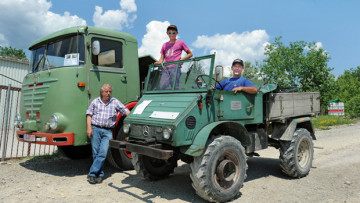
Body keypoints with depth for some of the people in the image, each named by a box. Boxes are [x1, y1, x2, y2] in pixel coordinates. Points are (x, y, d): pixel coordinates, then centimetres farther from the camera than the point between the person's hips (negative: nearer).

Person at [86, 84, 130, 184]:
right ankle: (100, 174, 13)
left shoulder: (115, 102, 12)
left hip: (108, 131, -1)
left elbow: (126, 111, 7)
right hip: (95, 129, 1)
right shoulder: (95, 102, 14)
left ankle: (92, 174, -3)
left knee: (103, 153, -11)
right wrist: (89, 127, -2)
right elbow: (89, 114, 11)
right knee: (96, 153, 2)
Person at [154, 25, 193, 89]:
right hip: (165, 69, 4)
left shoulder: (180, 43, 11)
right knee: (162, 87, -8)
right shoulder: (164, 45, 22)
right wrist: (158, 63, -2)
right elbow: (162, 58, 20)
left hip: (175, 68, -4)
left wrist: (181, 59, -2)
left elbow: (190, 54, 13)